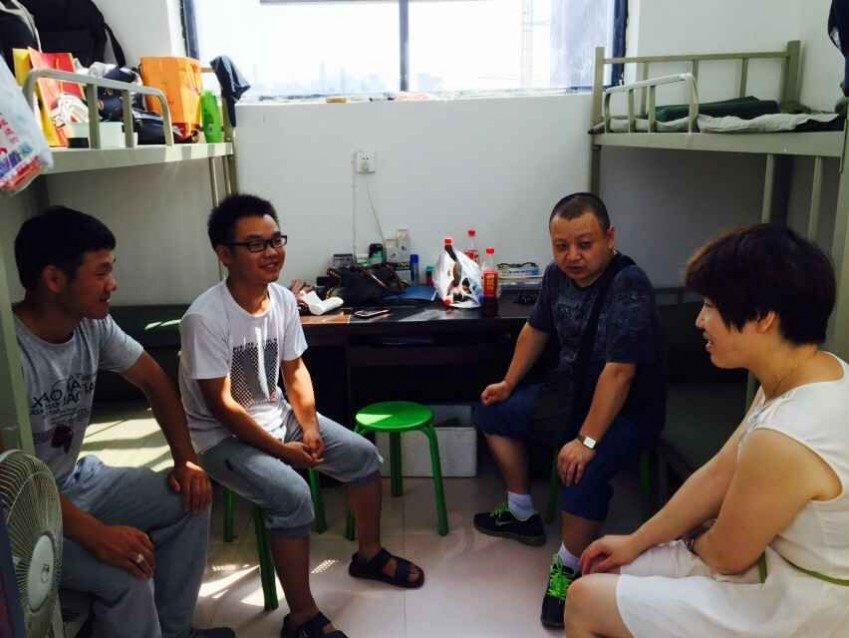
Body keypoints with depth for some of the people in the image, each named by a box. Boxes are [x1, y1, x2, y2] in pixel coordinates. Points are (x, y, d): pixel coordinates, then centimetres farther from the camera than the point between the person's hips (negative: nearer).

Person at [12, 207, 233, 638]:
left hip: (75, 479, 8)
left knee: (190, 499, 1)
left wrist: (186, 458, -5)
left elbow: (153, 380, 4)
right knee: (126, 576, -27)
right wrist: (95, 534, -33)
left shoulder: (94, 325, -7)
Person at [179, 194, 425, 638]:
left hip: (277, 415, 7)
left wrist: (309, 427, -9)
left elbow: (294, 371, 4)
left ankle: (369, 554, 24)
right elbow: (220, 405, -23)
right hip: (222, 436, -7)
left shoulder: (284, 300, -5)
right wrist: (281, 449, -20)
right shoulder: (206, 317, -26)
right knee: (292, 495, -29)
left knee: (364, 457, 1)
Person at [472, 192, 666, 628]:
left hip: (629, 410, -8)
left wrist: (587, 440, -35)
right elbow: (536, 329, 12)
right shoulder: (557, 275, -5)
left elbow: (618, 371, -33)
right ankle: (523, 515, 23)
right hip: (572, 391, 9)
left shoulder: (629, 286, -29)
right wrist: (509, 384, 14)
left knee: (583, 470, -35)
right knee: (493, 411, 12)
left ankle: (567, 568, -7)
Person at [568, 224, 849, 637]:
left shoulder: (785, 441, -35)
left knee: (585, 601, -2)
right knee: (609, 572, 16)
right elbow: (719, 475, 2)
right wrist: (635, 542, 7)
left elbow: (725, 555, -20)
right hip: (773, 563, 8)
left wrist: (690, 539, 5)